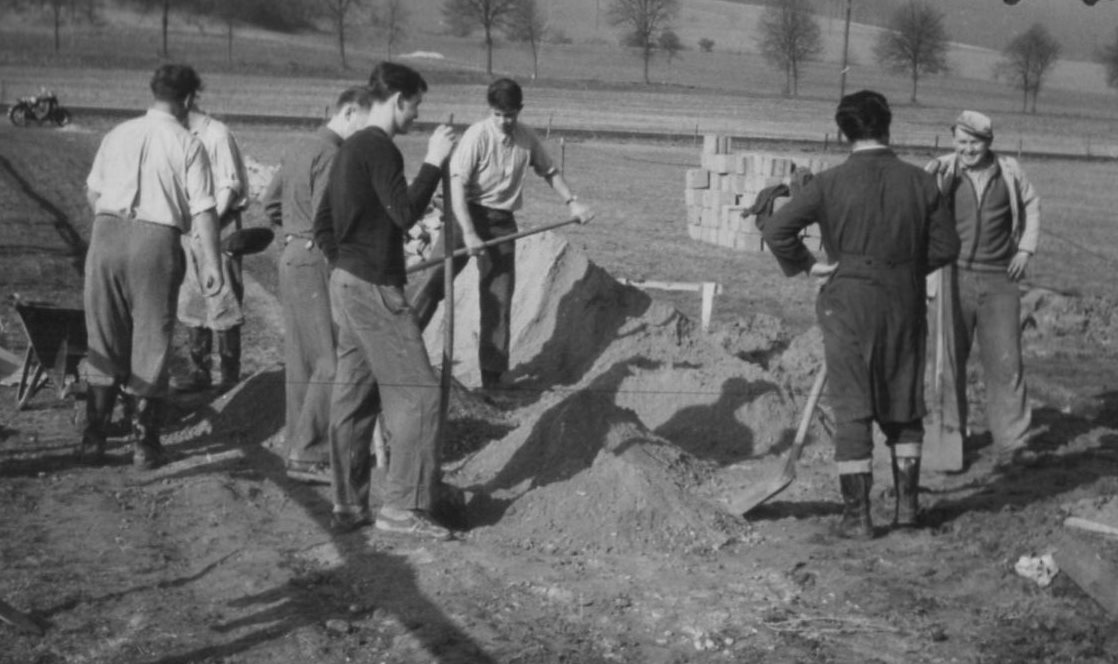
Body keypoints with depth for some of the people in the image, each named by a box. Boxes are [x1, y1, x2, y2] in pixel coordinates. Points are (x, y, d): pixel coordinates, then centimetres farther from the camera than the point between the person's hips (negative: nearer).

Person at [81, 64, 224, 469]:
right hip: (156, 239, -3)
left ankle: (93, 439, 17)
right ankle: (145, 444, 12)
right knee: (151, 343, 8)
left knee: (103, 340, 13)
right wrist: (211, 263, -4)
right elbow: (202, 210, -7)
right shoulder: (188, 144, -1)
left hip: (106, 234, 3)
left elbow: (93, 191, 19)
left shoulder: (118, 135, 11)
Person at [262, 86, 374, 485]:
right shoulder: (330, 154, -15)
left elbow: (271, 201, 21)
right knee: (331, 361, -7)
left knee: (301, 360, 15)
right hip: (316, 263, -10)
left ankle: (301, 444, 22)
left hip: (293, 259, 10)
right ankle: (306, 456, -4)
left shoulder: (299, 148, 15)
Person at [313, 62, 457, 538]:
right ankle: (401, 507, -5)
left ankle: (347, 506, 16)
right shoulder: (378, 148, -13)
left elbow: (322, 224, 19)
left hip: (347, 283, 10)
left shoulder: (349, 148, 17)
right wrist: (433, 162, -14)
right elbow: (405, 212, -21)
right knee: (416, 393, -6)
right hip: (374, 288, -10)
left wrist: (345, 265, 17)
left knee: (352, 397, 11)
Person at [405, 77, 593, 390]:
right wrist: (468, 233, -26)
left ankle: (493, 377, 15)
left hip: (502, 221, 4)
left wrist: (571, 202, 8)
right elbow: (457, 184, -19)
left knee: (499, 299, 6)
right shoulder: (477, 135, -14)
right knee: (433, 279, -19)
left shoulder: (527, 138, 1)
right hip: (469, 214, -4)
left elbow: (549, 171, 19)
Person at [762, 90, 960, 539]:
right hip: (904, 305, 3)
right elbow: (946, 246, 3)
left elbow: (776, 230, -15)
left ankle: (857, 515, 4)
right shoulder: (920, 182, -1)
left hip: (848, 304, -3)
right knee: (903, 406, 17)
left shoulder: (831, 183, -9)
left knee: (852, 410, 3)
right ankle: (907, 504, 21)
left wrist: (807, 265, -2)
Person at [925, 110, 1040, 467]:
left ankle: (1012, 444, 4)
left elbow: (1031, 205, 18)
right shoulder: (941, 171, -3)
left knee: (1006, 363, -1)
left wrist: (1026, 249, 8)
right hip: (954, 276, -1)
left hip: (999, 280, 1)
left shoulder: (1009, 170, 3)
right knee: (949, 360, 6)